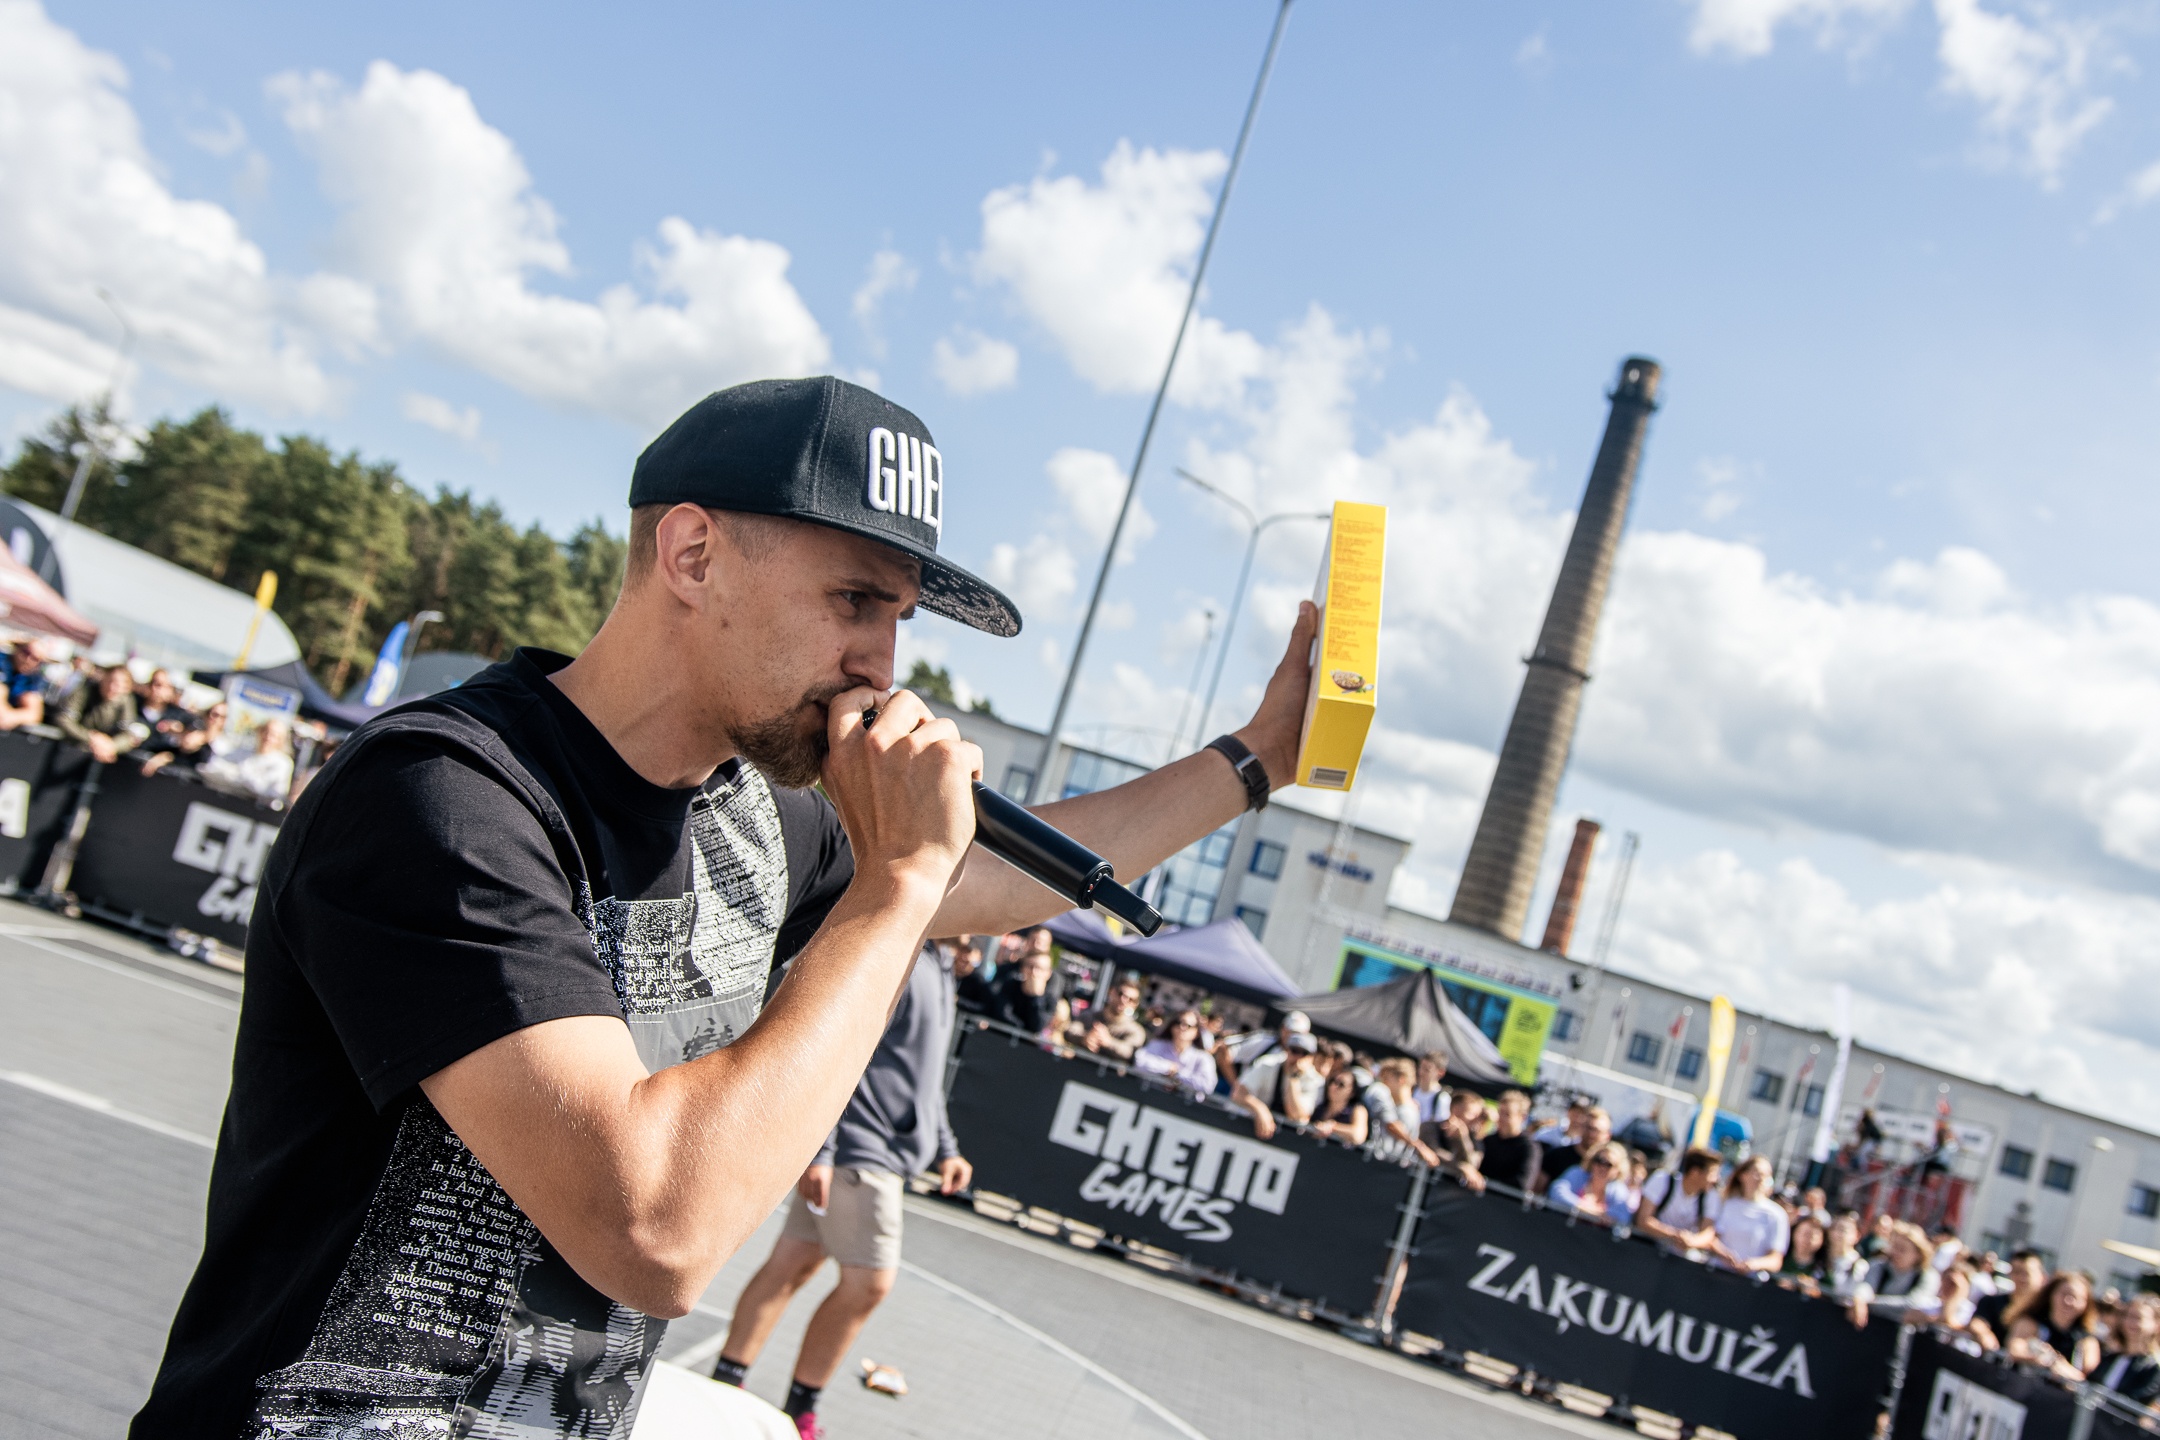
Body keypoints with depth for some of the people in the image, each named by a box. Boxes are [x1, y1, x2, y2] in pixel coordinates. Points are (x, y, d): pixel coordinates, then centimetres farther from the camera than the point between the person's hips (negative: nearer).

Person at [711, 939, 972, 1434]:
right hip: (861, 1147, -9)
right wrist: (816, 1149, -23)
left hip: (887, 1150, 9)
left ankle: (724, 1384, 20)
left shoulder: (937, 966, 14)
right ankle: (797, 1412, 13)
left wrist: (943, 1147, 21)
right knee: (869, 1282, -3)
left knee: (793, 1265, 12)